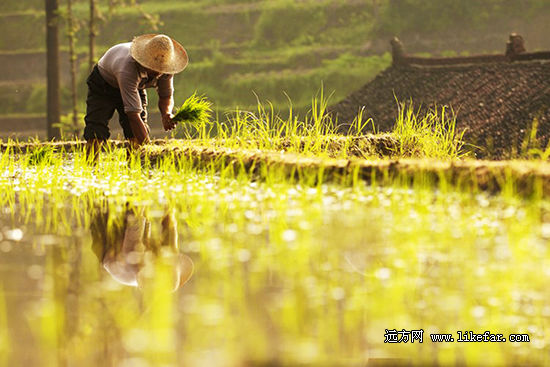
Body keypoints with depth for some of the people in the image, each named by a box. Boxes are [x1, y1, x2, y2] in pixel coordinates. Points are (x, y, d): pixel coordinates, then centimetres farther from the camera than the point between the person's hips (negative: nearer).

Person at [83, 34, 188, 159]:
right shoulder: (128, 69, -45)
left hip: (136, 87, 5)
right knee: (95, 134, -18)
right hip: (103, 86, -4)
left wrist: (166, 114, -34)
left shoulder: (166, 66, -28)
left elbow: (166, 96, -10)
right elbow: (133, 115, -45)